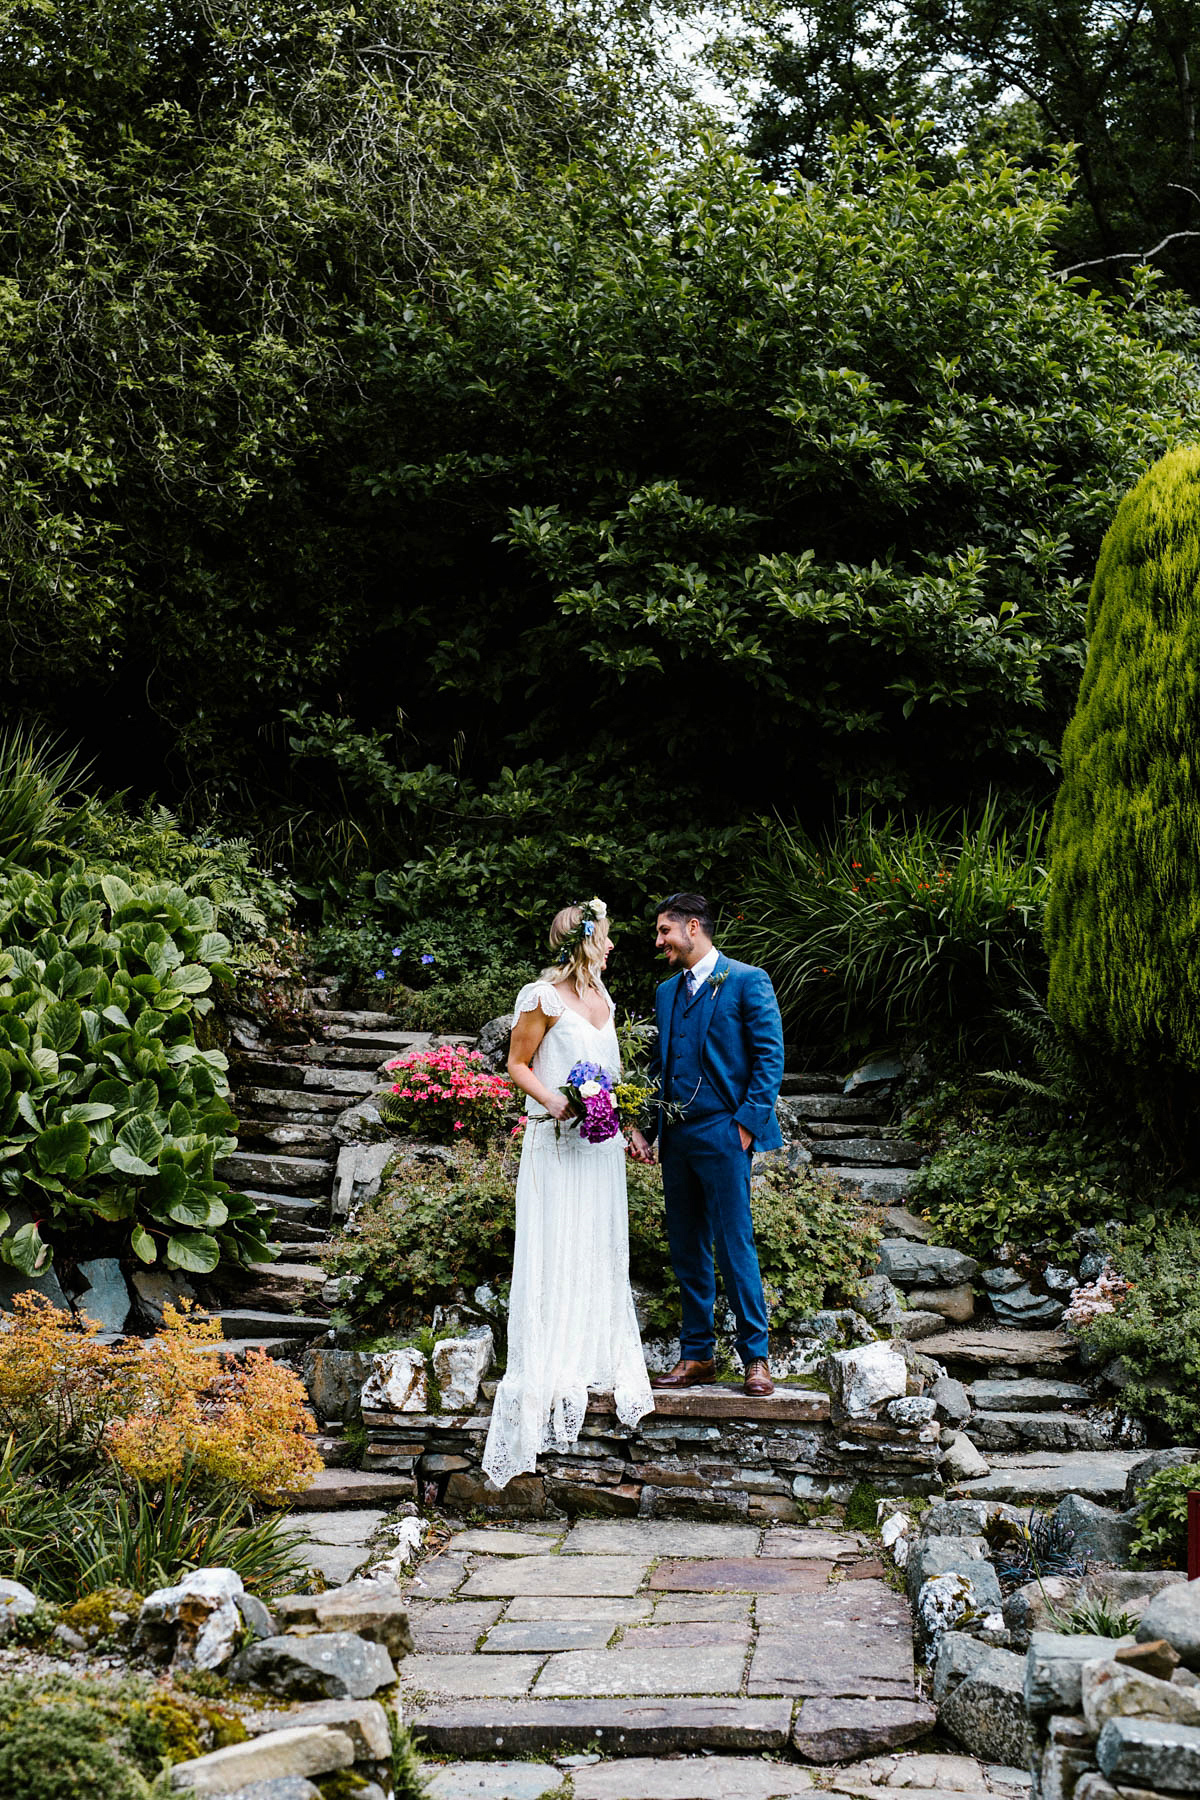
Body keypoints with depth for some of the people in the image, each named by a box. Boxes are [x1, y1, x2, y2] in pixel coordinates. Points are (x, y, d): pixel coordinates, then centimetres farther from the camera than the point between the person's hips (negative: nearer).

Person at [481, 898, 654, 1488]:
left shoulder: (600, 995, 13)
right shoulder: (543, 997, -9)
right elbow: (518, 1063, -5)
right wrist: (550, 1099, -22)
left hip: (601, 1144, 8)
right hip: (557, 1143, -8)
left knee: (600, 1256, 11)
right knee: (554, 1258, -6)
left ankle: (595, 1367, 20)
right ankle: (549, 1383, -1)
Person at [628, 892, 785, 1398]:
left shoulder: (747, 981, -3)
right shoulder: (667, 991, 18)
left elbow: (770, 1058, -7)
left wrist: (746, 1124, -13)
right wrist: (643, 1127, 9)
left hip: (722, 1134, -7)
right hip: (676, 1137, 7)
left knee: (734, 1246, -6)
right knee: (686, 1250, 9)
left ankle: (756, 1357, 2)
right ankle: (696, 1356, 16)